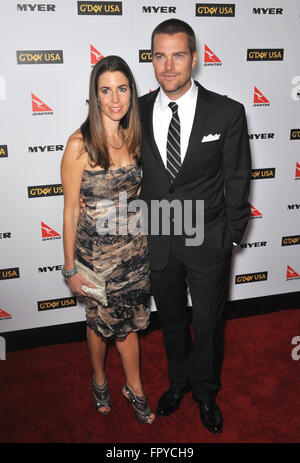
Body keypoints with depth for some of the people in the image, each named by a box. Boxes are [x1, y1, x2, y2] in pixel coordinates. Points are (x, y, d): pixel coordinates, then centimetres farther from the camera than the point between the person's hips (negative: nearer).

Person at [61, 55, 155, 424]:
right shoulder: (80, 144, -18)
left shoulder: (132, 138, 0)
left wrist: (145, 239, 12)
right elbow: (71, 210, -13)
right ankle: (99, 380, 47)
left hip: (133, 246, 4)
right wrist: (70, 269, -9)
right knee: (100, 321, 18)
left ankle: (134, 389, 39)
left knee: (128, 321, 18)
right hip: (96, 252, -4)